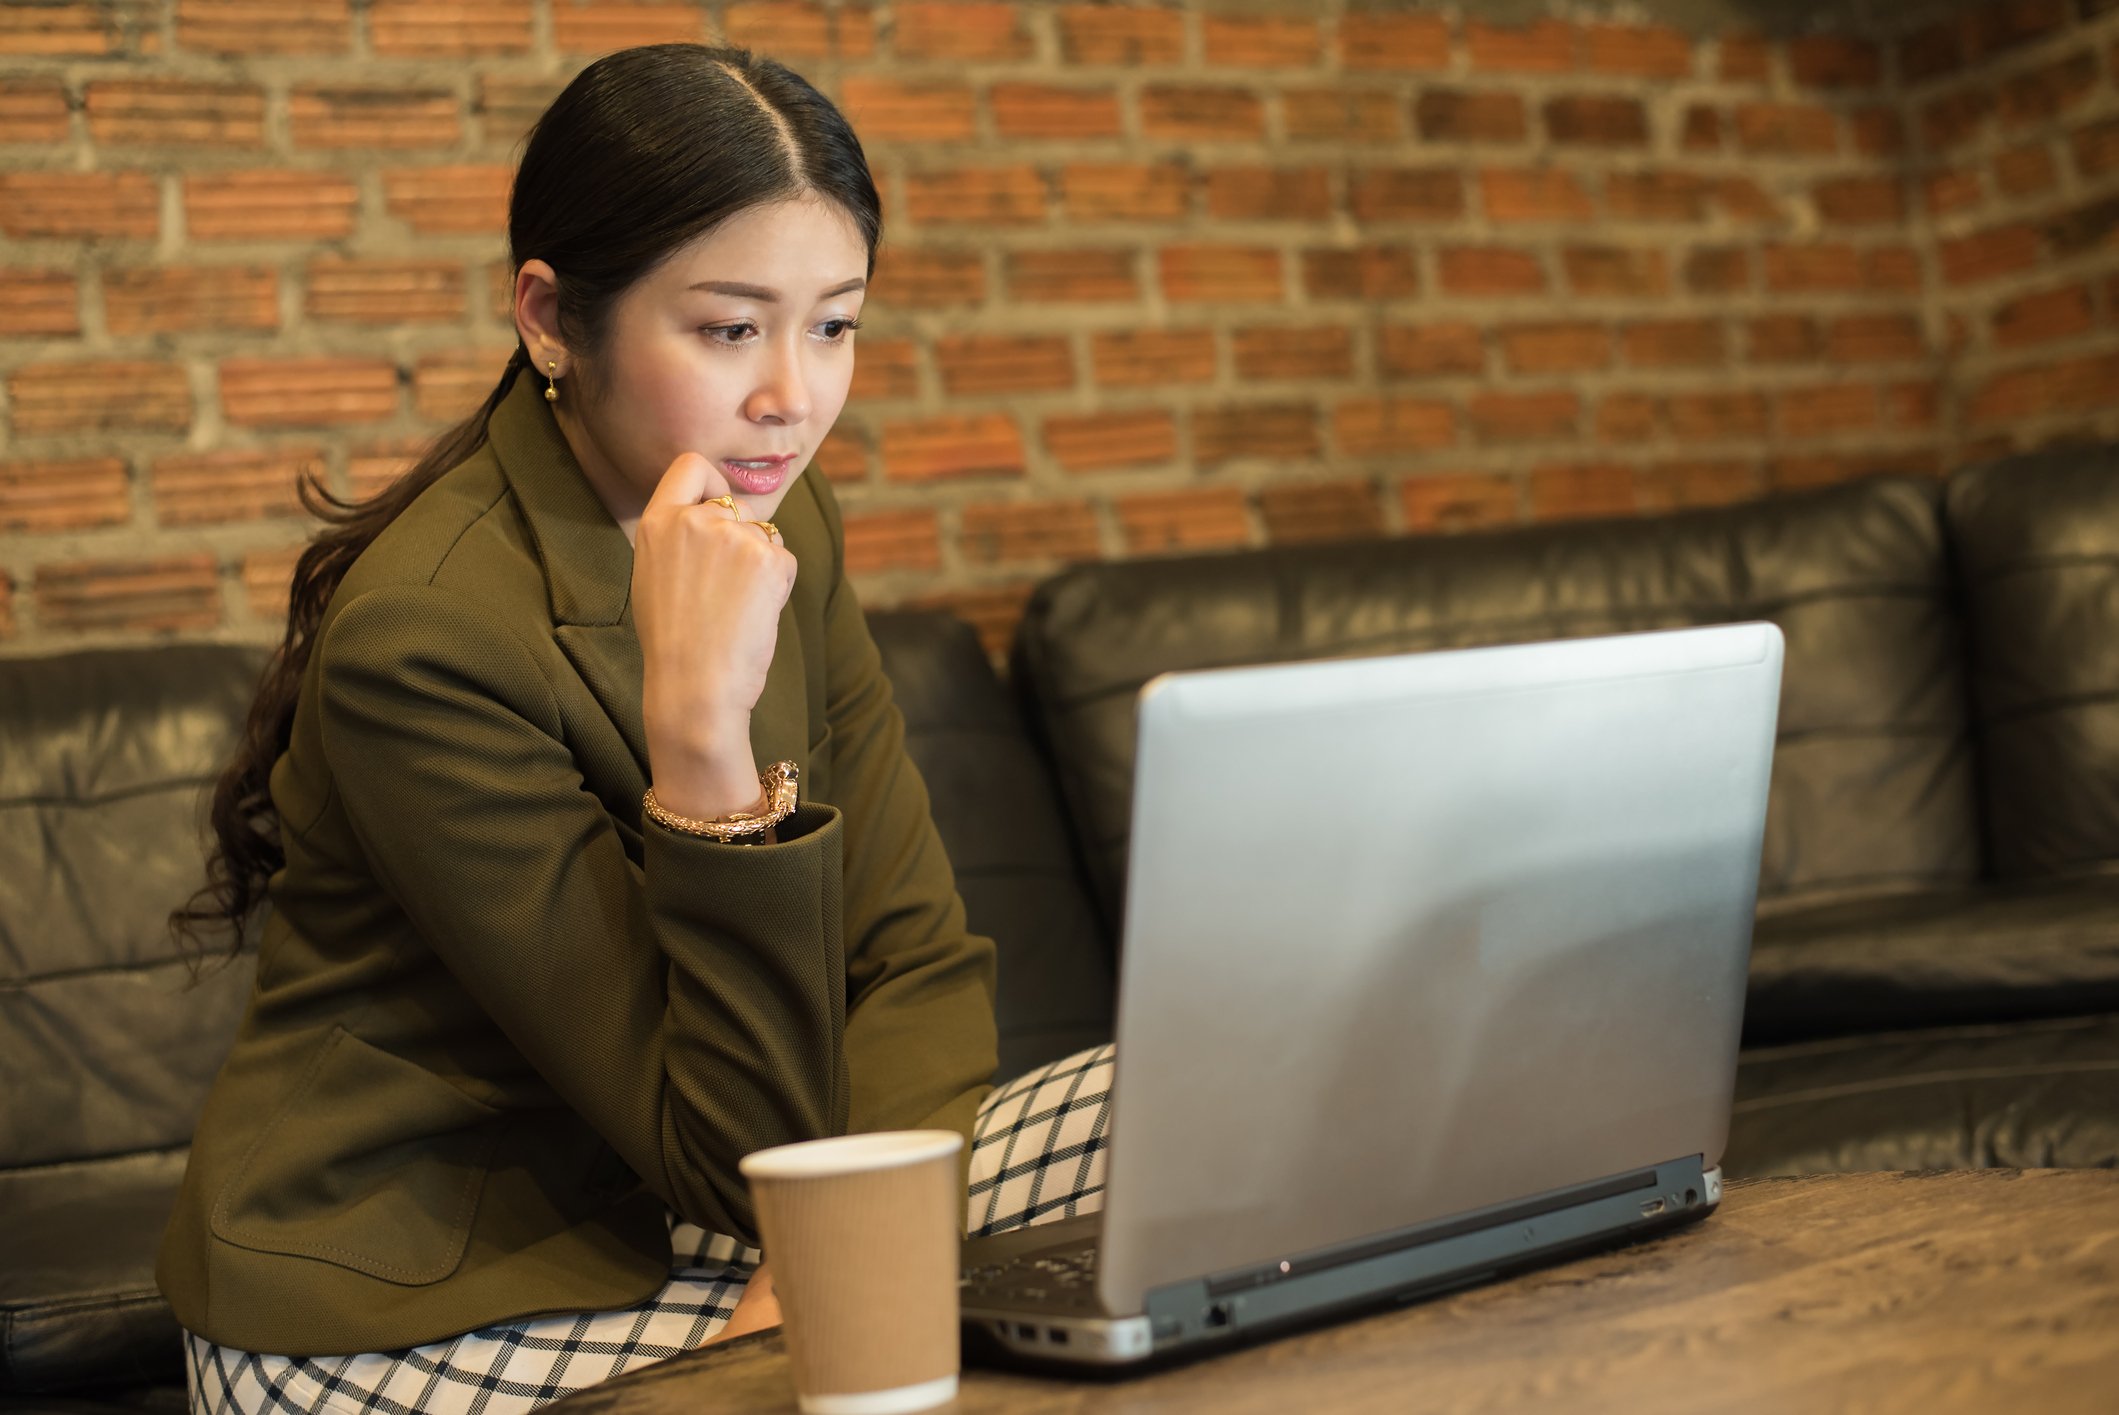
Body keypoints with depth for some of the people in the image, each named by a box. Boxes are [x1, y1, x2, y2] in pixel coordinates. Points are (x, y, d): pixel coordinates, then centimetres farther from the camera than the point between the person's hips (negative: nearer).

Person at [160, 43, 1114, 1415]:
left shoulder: (781, 522, 0)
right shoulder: (425, 639, -24)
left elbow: (921, 953, -2)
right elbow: (746, 1160, -24)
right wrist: (700, 724, -36)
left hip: (656, 1225, 7)